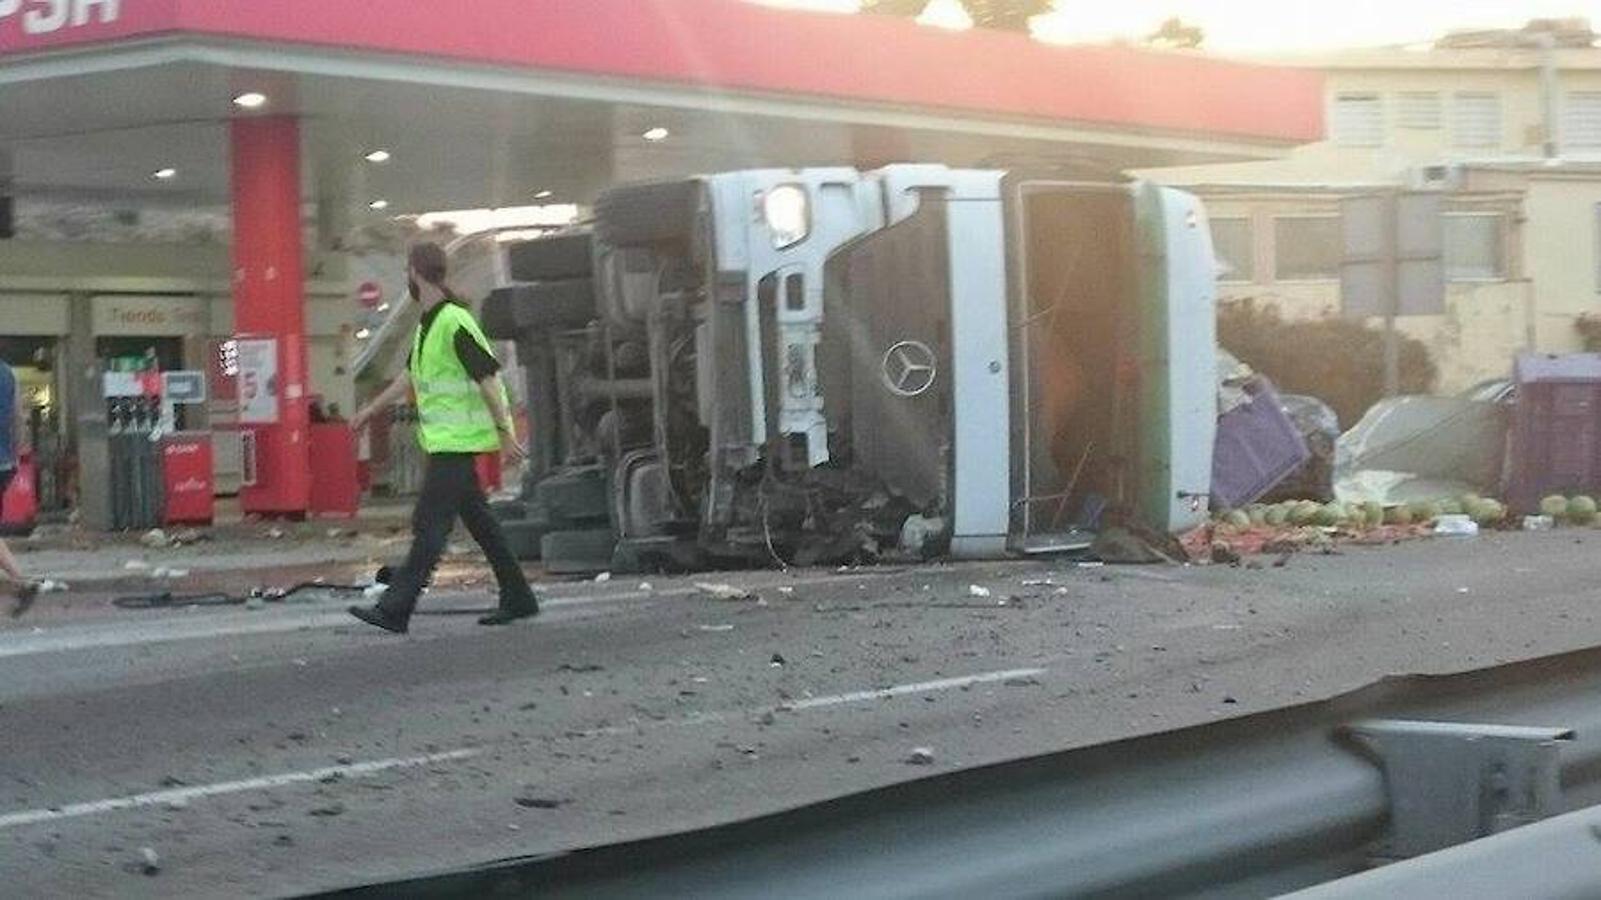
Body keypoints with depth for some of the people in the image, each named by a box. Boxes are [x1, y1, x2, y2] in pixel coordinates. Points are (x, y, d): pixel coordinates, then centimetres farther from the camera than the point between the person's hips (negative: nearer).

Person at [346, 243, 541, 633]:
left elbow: (488, 378, -19)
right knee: (478, 520, 13)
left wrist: (504, 433, -20)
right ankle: (518, 598, 19)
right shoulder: (427, 323, 13)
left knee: (430, 524, -10)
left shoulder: (454, 322, -17)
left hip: (455, 440, -10)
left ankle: (395, 609, -12)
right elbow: (412, 374, 26)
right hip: (442, 439, 10)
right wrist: (372, 409, 29)